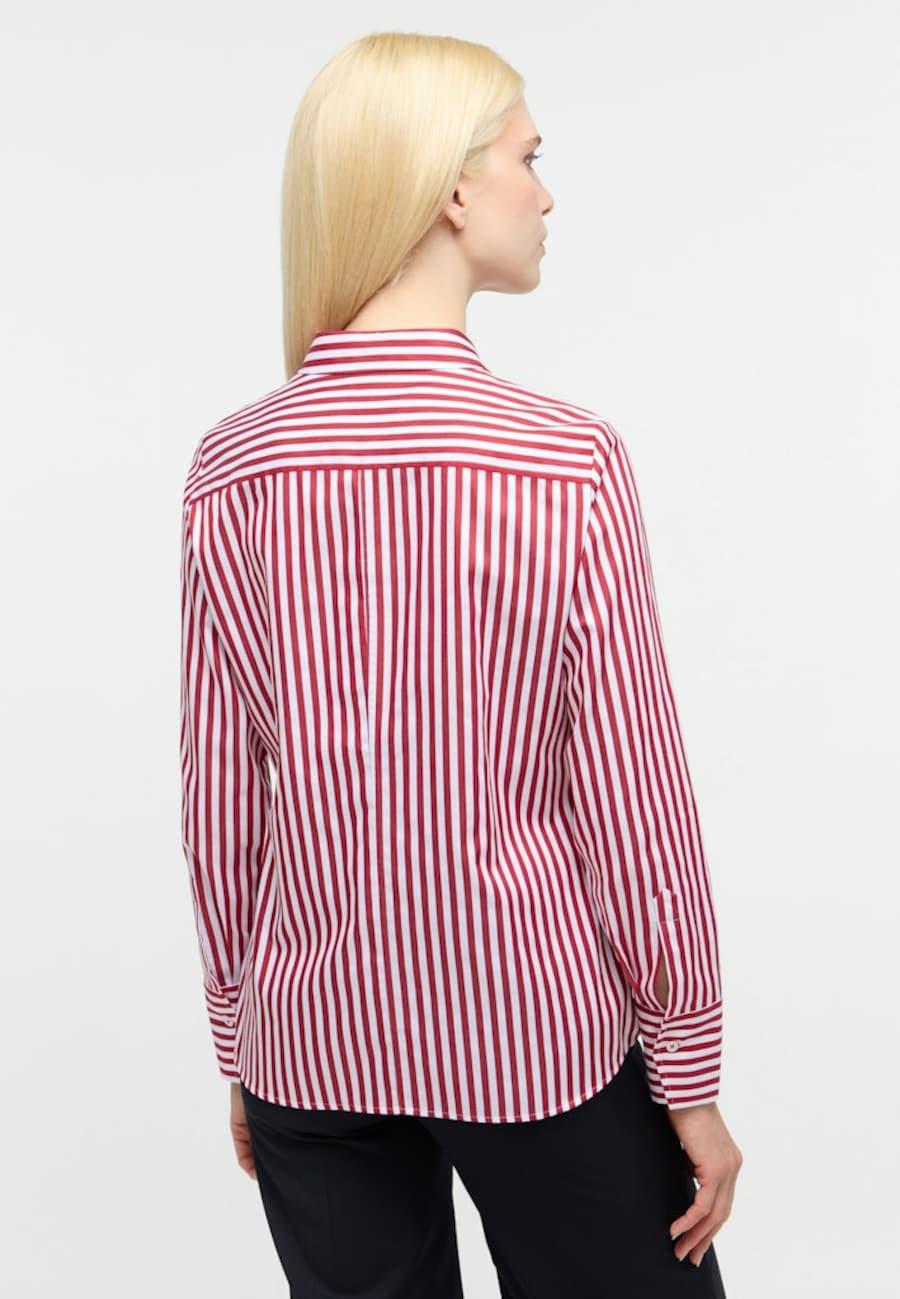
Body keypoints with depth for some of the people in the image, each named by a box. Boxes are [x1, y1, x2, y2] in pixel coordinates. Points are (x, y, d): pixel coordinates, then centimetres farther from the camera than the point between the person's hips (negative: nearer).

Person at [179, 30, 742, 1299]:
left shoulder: (230, 468, -7)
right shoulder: (570, 462, -17)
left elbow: (220, 800, -1)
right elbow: (632, 799, -12)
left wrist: (240, 1046, 12)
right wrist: (690, 1074, 0)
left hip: (313, 1043, 4)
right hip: (537, 1038, -3)